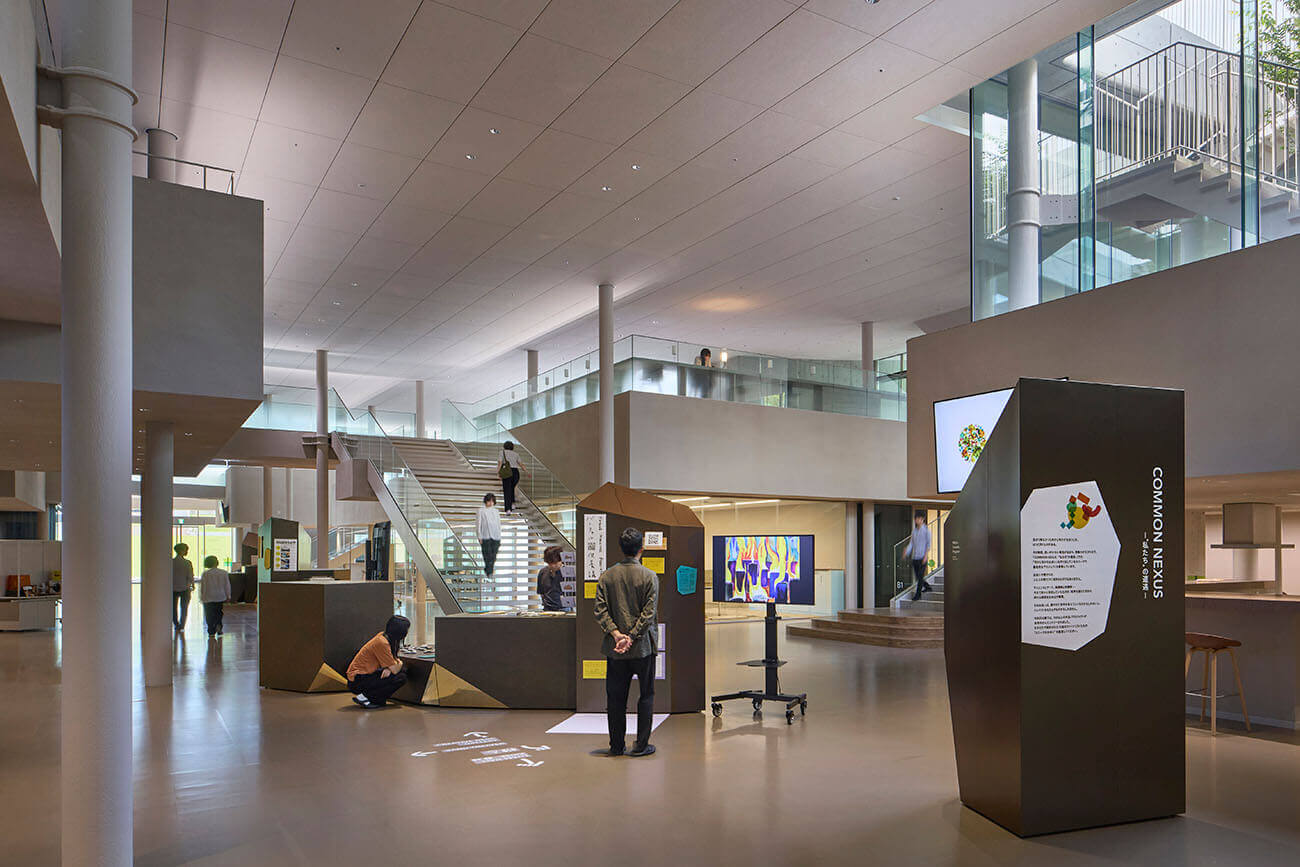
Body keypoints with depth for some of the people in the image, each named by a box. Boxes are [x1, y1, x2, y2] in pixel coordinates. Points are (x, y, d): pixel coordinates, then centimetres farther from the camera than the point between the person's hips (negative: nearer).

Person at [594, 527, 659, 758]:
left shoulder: (606, 576, 1)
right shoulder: (649, 577, -8)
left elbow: (600, 610, -5)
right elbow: (649, 612, -14)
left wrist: (616, 633, -10)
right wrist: (632, 638, -14)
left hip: (614, 648, 3)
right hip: (643, 646, -3)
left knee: (615, 697, 11)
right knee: (646, 695, 10)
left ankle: (616, 746, 17)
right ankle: (641, 745, 11)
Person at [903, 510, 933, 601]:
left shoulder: (926, 530, -4)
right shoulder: (914, 530, 12)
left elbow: (928, 543, -6)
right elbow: (911, 543, 12)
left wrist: (926, 555, -13)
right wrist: (906, 551, -4)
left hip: (922, 557, -6)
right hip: (914, 557, 6)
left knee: (920, 576, -6)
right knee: (917, 576, 9)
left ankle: (918, 594, 1)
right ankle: (927, 587, 32)